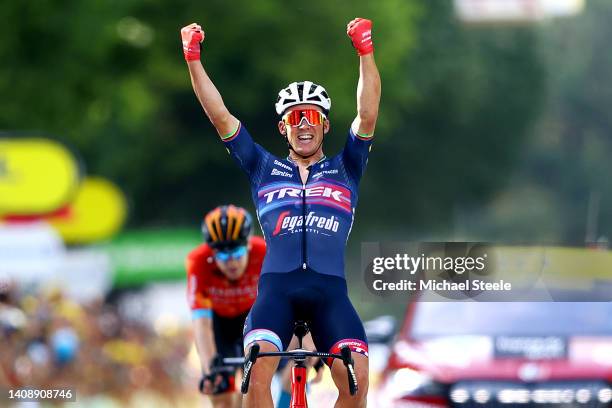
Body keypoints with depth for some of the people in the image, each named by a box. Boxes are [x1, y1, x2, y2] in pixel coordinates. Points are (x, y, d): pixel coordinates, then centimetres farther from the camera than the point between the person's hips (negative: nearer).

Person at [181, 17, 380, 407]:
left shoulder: (344, 169, 19)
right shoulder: (265, 169, 20)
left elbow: (368, 116, 5)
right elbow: (220, 116, 13)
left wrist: (365, 52, -7)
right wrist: (193, 58, 5)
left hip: (329, 290, 0)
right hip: (276, 286, 0)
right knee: (256, 371, -24)